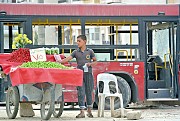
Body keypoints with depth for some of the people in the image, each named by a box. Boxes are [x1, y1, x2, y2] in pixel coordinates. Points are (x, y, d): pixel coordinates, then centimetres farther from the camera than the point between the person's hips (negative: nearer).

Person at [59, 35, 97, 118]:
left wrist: (90, 64, -9)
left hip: (88, 74, -1)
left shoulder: (90, 51, 5)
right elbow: (68, 59, -3)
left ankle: (89, 111, 17)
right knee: (81, 93, -3)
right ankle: (82, 112, -2)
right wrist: (59, 62, -17)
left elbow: (95, 61, 11)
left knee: (89, 92, 5)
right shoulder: (76, 52, 7)